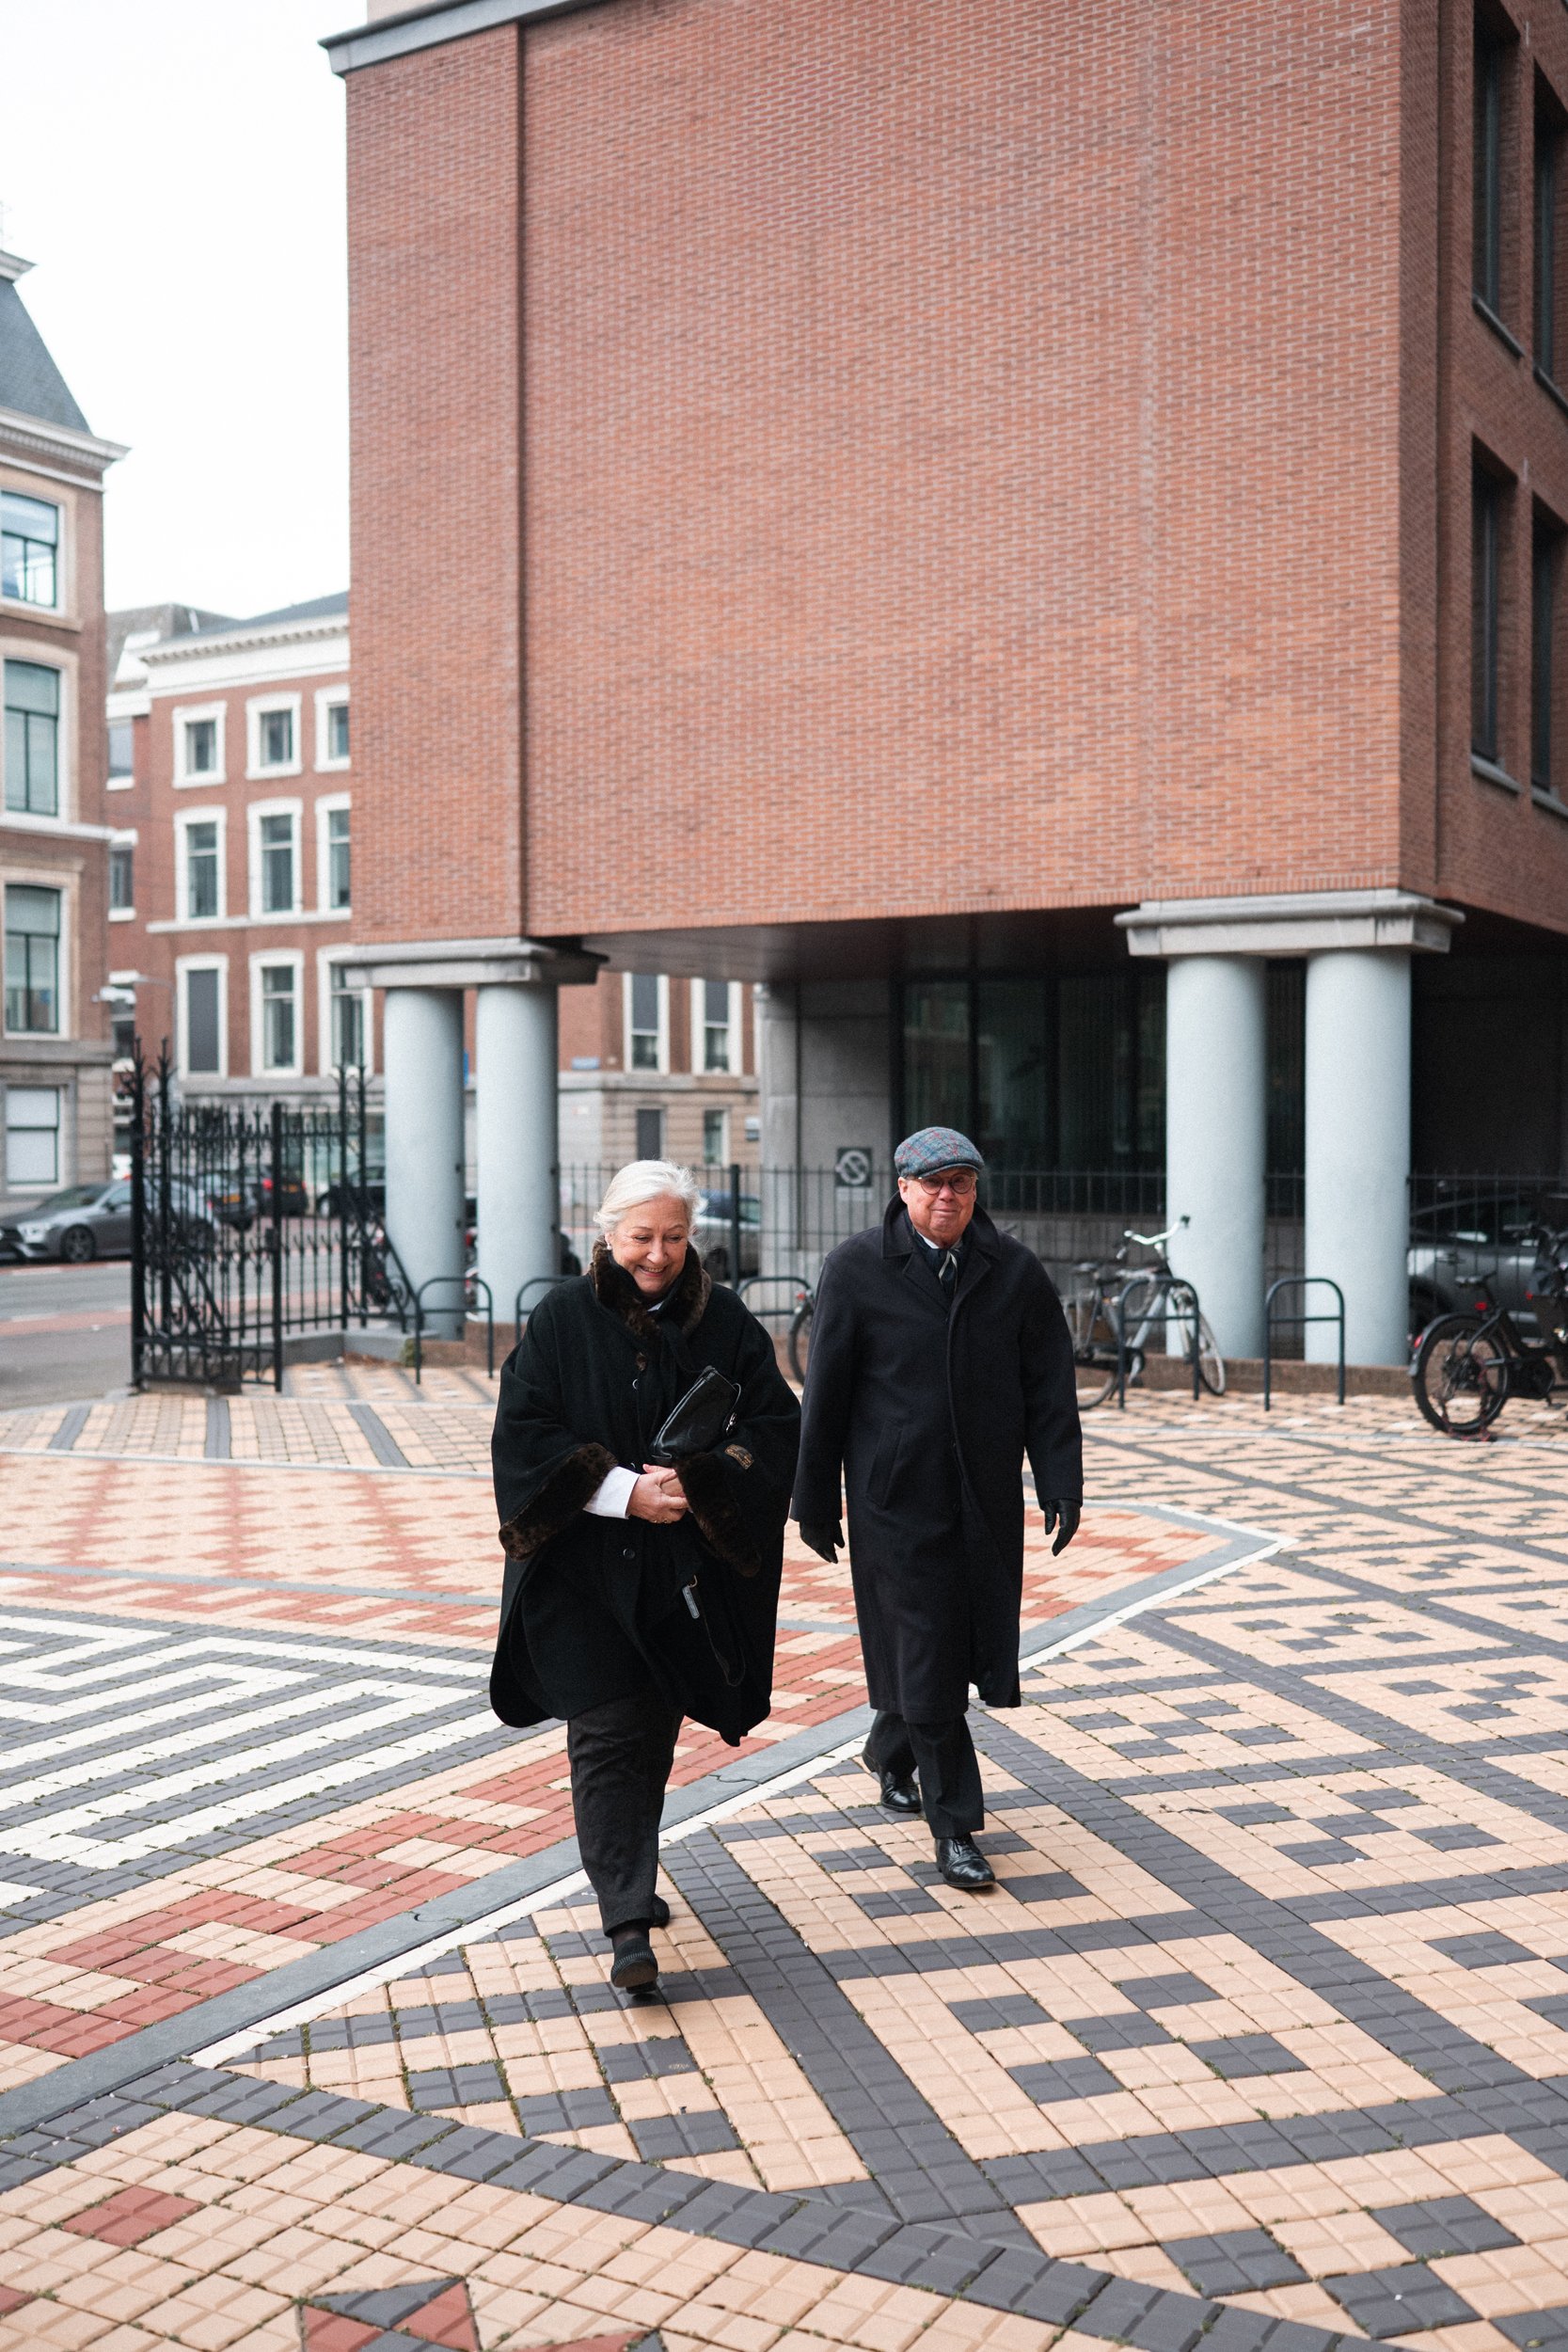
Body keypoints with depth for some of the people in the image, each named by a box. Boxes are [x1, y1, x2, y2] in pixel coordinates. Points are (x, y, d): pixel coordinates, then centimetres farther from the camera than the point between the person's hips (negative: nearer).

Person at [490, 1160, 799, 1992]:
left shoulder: (725, 1322, 2)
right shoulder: (562, 1321, -4)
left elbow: (777, 1423, -2)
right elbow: (522, 1433, -9)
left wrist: (702, 1479, -19)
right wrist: (625, 1491, -18)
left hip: (683, 1570, 3)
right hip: (586, 1566, -3)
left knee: (655, 1731, 13)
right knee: (607, 1735, -6)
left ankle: (628, 1873, 34)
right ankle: (627, 1921, -6)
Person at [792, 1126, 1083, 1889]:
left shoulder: (1015, 1270, 3)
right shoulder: (856, 1270, -4)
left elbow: (1049, 1385, 4)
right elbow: (823, 1392, -2)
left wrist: (1061, 1483, -2)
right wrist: (813, 1501, 0)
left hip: (986, 1503, 4)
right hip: (894, 1501, -3)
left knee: (967, 1646, 13)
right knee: (922, 1658, -3)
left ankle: (890, 1754, 41)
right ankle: (954, 1830, 6)